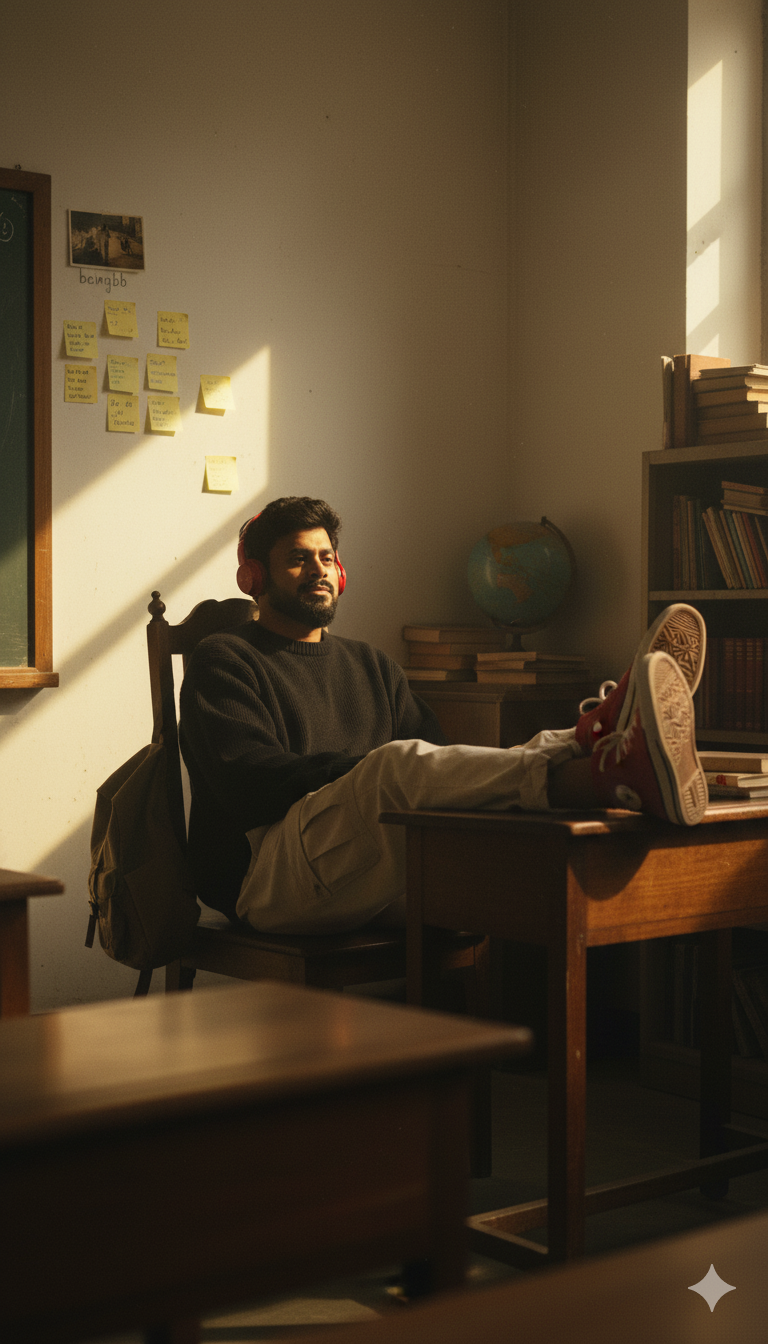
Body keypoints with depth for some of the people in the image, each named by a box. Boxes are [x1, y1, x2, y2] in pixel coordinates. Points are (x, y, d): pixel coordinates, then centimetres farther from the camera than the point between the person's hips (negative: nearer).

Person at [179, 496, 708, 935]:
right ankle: (612, 777, -56)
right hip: (274, 872, -5)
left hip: (394, 871, 6)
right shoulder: (225, 660, 13)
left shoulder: (371, 665, 31)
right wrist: (377, 771, -15)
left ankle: (600, 737, -55)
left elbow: (443, 772, 17)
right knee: (398, 766, -34)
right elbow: (249, 783, -6)